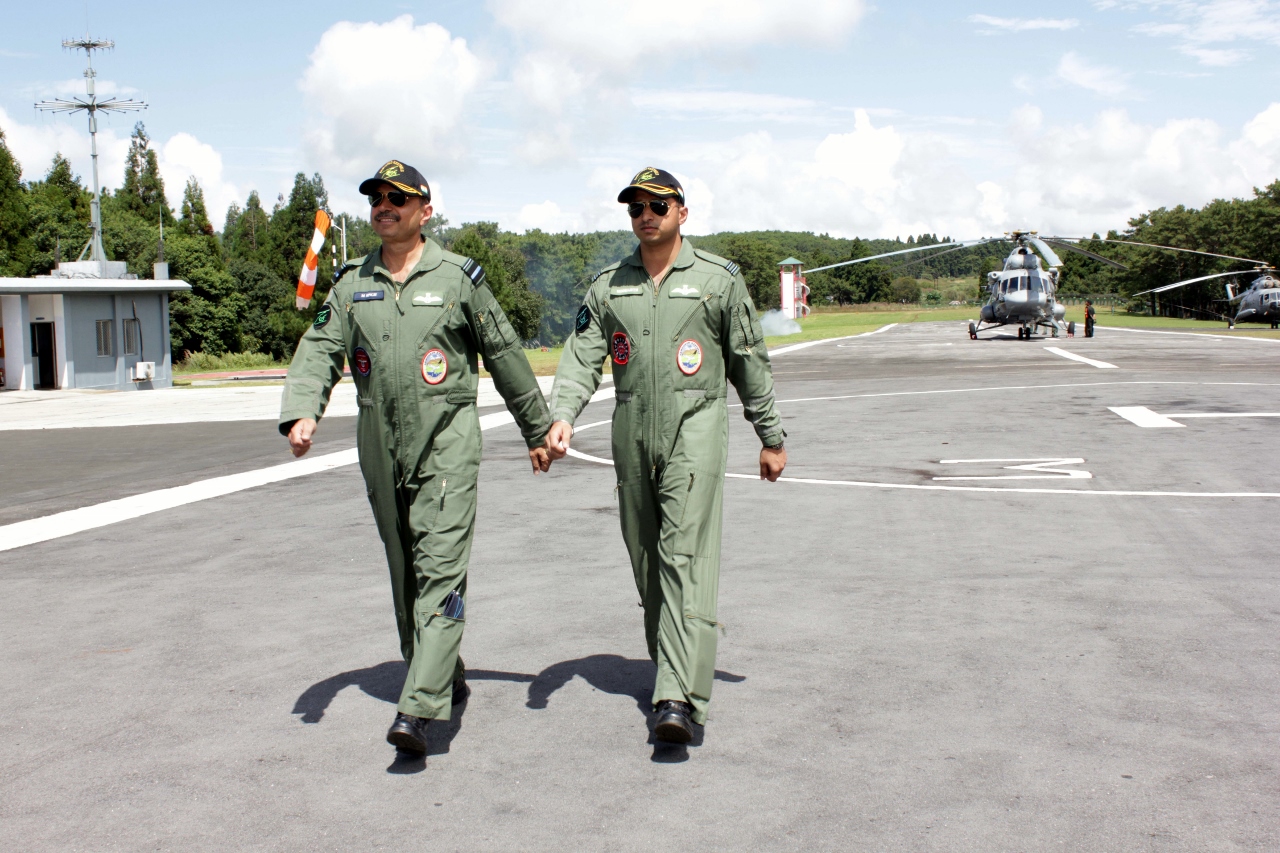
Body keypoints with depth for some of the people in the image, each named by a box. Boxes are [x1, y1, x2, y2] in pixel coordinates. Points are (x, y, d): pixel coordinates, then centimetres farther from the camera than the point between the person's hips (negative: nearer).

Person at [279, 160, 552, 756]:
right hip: (379, 447, 5)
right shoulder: (351, 283, 12)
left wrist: (536, 430, 12)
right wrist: (302, 412, -17)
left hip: (447, 443, -4)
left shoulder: (457, 277, 2)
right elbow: (319, 350, 3)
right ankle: (446, 677, 29)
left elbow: (504, 355, 7)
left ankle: (418, 709, -18)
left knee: (441, 568, -13)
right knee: (404, 573, 12)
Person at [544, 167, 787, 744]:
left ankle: (679, 698, -18)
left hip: (695, 429, -4)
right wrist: (562, 415, -13)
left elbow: (751, 363, 7)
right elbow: (582, 356, 4)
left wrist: (771, 437, 8)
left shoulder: (718, 279, 3)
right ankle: (672, 663, 29)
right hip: (631, 436, 4)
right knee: (645, 557, 10)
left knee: (686, 557, -13)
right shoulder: (608, 286, 11)